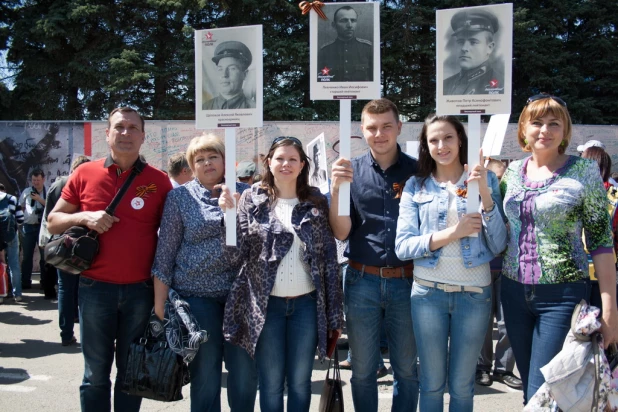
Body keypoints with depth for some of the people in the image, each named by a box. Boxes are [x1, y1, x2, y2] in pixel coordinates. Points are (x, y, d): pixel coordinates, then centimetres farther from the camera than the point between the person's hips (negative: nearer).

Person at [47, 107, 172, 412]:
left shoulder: (159, 181, 0)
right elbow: (53, 221, 8)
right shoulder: (85, 174, 2)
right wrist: (83, 218, -12)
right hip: (95, 287, 0)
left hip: (141, 290, 0)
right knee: (96, 374, 9)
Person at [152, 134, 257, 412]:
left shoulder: (245, 193, 8)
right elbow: (165, 251, 1)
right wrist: (160, 300, -3)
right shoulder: (179, 197, 3)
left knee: (245, 371, 5)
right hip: (197, 294, -1)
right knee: (204, 373, 7)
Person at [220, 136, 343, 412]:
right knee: (270, 384, 10)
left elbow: (329, 257, 3)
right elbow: (239, 250, -4)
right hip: (266, 304, -1)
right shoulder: (252, 199, 1)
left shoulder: (316, 202, 3)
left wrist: (334, 313, 2)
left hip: (307, 304, 1)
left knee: (300, 384, 12)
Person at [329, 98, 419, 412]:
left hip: (406, 280, 0)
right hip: (362, 281, 0)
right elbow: (341, 233, -4)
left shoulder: (417, 170, 1)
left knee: (407, 369, 12)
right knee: (362, 370, 11)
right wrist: (337, 187, -17)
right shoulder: (350, 171, 2)